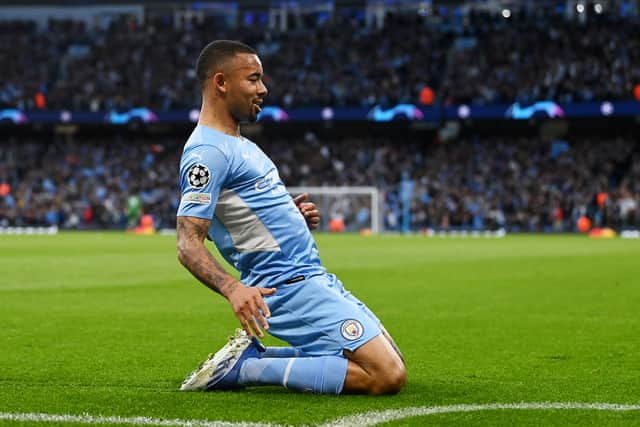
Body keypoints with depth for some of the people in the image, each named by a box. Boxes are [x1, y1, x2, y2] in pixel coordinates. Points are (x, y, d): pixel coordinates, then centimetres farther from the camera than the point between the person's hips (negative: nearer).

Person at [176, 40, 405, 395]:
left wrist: (294, 217, 9)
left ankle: (251, 356, 9)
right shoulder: (208, 152, -14)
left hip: (317, 279, 10)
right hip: (292, 285, -10)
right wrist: (233, 289, -39)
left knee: (391, 363, 16)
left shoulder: (239, 144, 17)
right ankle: (245, 366, -11)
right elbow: (189, 243, -22)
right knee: (387, 377, -18)